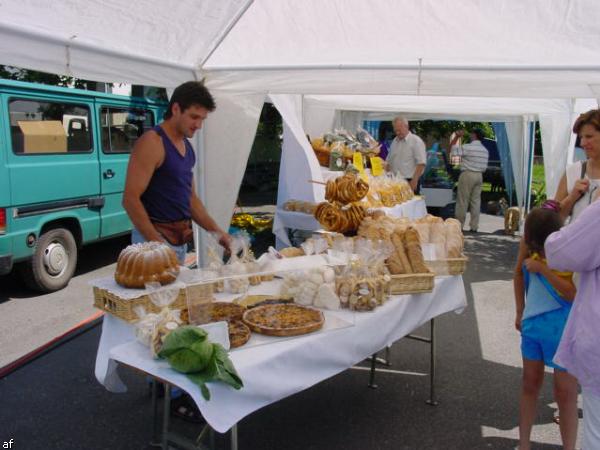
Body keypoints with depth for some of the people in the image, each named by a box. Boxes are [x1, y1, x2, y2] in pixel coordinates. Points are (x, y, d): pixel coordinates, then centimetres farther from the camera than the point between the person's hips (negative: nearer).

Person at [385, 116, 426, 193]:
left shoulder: (416, 141, -5)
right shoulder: (394, 141, 15)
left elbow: (421, 163, -12)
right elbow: (388, 162, 19)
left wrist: (414, 181, -17)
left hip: (409, 182, -6)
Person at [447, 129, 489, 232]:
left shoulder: (467, 147, -12)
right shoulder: (485, 150, 10)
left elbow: (452, 148, -6)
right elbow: (484, 166, 12)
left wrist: (456, 136, 0)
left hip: (467, 174, -6)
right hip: (479, 175, 6)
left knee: (462, 201, -1)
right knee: (476, 201, 6)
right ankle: (474, 226, 6)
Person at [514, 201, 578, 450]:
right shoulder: (531, 247, -3)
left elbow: (574, 294, -27)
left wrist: (543, 269, -27)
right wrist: (520, 313, 14)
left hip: (562, 328, -5)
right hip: (532, 323, 5)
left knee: (565, 392, 5)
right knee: (530, 384, 15)